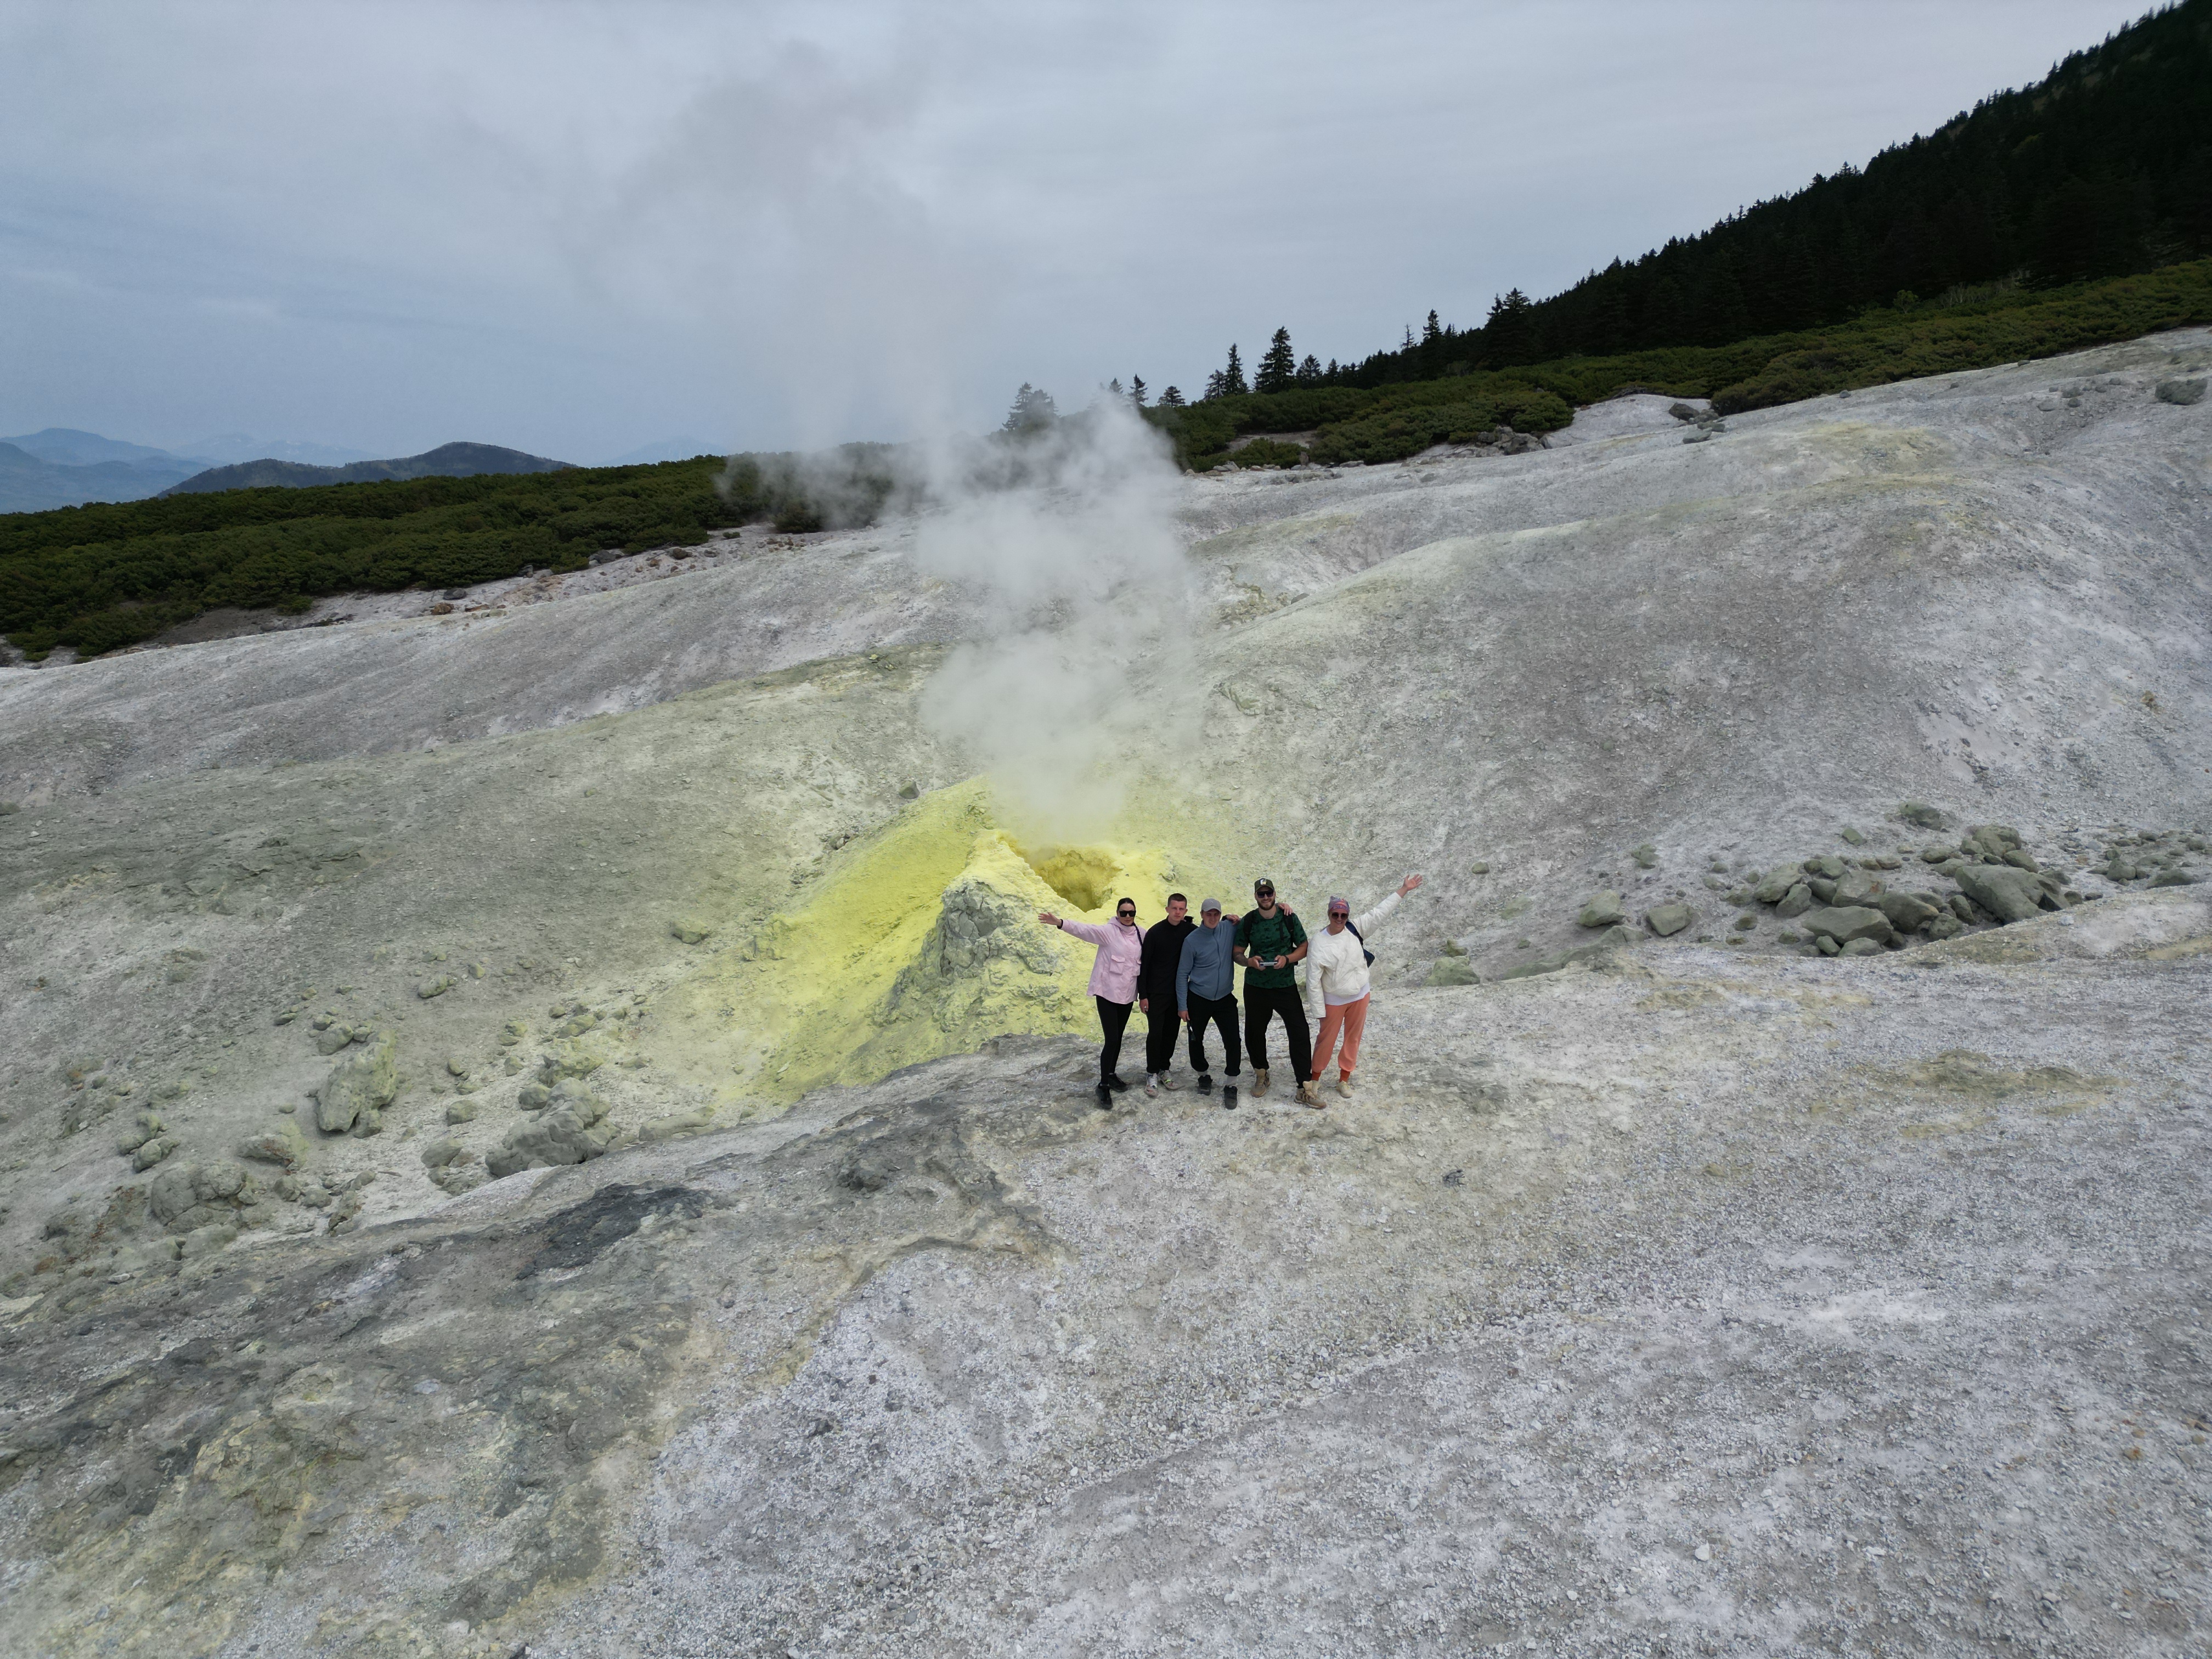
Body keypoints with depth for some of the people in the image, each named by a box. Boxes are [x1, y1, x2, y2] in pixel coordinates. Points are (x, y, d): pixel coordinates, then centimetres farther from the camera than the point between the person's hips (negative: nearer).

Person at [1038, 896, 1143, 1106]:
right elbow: (1085, 929, -26)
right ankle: (1104, 1086, 0)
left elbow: (1146, 959, 14)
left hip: (1128, 994, 5)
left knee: (1118, 1038, 17)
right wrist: (1060, 923, -42)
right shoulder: (1108, 931, -12)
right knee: (1111, 1040, -9)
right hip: (1108, 992, -5)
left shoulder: (1141, 935, 4)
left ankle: (1112, 1075, 33)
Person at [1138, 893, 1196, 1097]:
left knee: (1172, 1033, 9)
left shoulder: (1190, 931, -1)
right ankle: (1152, 1073, 8)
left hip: (1179, 993, 3)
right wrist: (1142, 995, -9)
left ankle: (1164, 1069, 23)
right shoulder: (1155, 932, -10)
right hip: (1156, 993, -3)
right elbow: (1143, 964, -6)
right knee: (1155, 1033, -4)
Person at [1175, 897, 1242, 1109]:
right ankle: (1203, 1075, 34)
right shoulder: (1192, 940, -10)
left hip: (1225, 999, 1)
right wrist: (1182, 1006, -6)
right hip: (1198, 1000, -1)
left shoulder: (1229, 931, -4)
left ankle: (1231, 1085, 4)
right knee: (1196, 1041, 10)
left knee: (1232, 1041, -9)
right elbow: (1183, 974, -5)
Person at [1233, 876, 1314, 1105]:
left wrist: (1287, 959, -16)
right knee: (1255, 1033, 11)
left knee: (1300, 1034, -7)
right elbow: (1237, 953, 4)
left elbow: (1304, 947, 3)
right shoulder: (1247, 922, -1)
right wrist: (1249, 961, -18)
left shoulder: (1289, 918, -3)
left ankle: (1305, 1087, -2)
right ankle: (1261, 1075, 34)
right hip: (1256, 987, 1)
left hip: (1286, 986, -1)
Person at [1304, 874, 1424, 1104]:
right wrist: (1318, 1011, -15)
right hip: (1333, 1001, -4)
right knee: (1326, 1040, 6)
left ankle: (1344, 1079, 31)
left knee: (1353, 1038, 15)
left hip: (1359, 997, 4)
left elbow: (1380, 912, -6)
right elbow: (1313, 980, -16)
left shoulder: (1355, 929, -9)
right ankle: (1315, 1080, 26)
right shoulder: (1318, 944, -19)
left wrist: (1404, 889, -8)